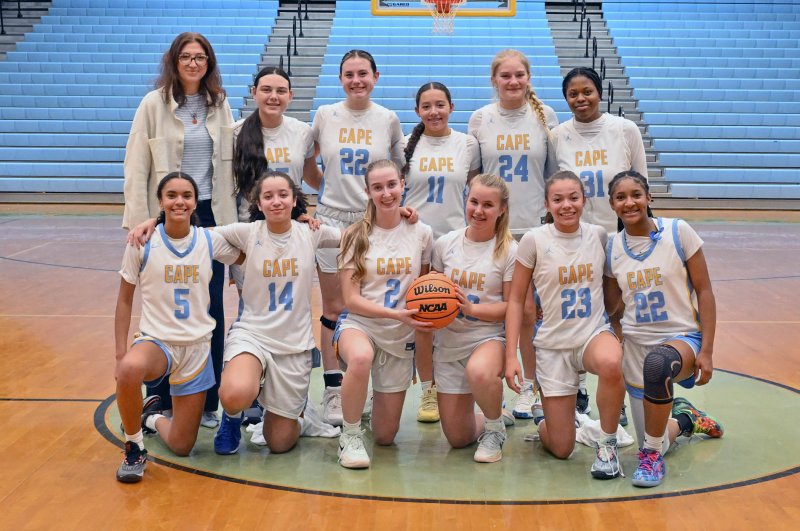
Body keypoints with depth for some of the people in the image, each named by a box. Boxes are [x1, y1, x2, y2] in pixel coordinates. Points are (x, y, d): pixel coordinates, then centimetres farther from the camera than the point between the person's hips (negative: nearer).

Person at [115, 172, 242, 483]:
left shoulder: (210, 241, -3)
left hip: (197, 347, 2)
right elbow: (125, 301, -1)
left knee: (181, 447, 1)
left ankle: (153, 417, 38)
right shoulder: (143, 243, -8)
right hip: (156, 340, -2)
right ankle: (134, 449, -13)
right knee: (130, 370, -40)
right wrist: (120, 355, -8)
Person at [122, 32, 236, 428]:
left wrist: (230, 221, 6)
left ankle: (207, 401, 15)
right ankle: (162, 403, 16)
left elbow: (227, 166, 10)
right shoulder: (154, 104, -2)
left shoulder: (220, 106, 8)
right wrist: (139, 225, -10)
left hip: (210, 217, 3)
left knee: (212, 311, 4)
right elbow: (135, 169, -5)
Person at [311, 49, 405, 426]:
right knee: (333, 308, 2)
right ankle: (333, 392, 9)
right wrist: (326, 184, 7)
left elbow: (400, 169, 14)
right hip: (331, 218, 0)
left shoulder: (388, 120, 3)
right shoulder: (325, 115, 3)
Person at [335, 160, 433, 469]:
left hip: (400, 336, 2)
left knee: (385, 436, 5)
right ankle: (350, 436, -18)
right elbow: (351, 299, -9)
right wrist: (396, 314, -23)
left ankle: (381, 398, 40)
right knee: (360, 358, -42)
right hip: (359, 324, -2)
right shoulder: (356, 236, -5)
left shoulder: (421, 233, 0)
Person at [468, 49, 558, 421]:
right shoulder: (480, 119, 4)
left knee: (529, 311, 2)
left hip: (535, 226, 0)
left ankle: (531, 387, 16)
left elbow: (556, 173, 8)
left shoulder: (545, 116, 3)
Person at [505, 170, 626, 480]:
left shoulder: (599, 235, 0)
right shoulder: (534, 240, -7)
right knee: (561, 449, -2)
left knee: (610, 364, -39)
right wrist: (511, 355, -8)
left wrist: (621, 335, 1)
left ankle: (607, 444, -14)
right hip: (553, 344, -1)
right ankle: (545, 424, 36)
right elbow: (516, 299, -3)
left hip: (594, 333, 1)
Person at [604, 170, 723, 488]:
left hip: (682, 336, -4)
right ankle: (683, 417, 43)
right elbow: (610, 304, 9)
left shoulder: (678, 232, -7)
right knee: (656, 442, 5)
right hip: (636, 343, 4)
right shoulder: (612, 246, 2)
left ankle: (652, 454, -20)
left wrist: (706, 350, -11)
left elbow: (704, 291, -6)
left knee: (657, 362, -42)